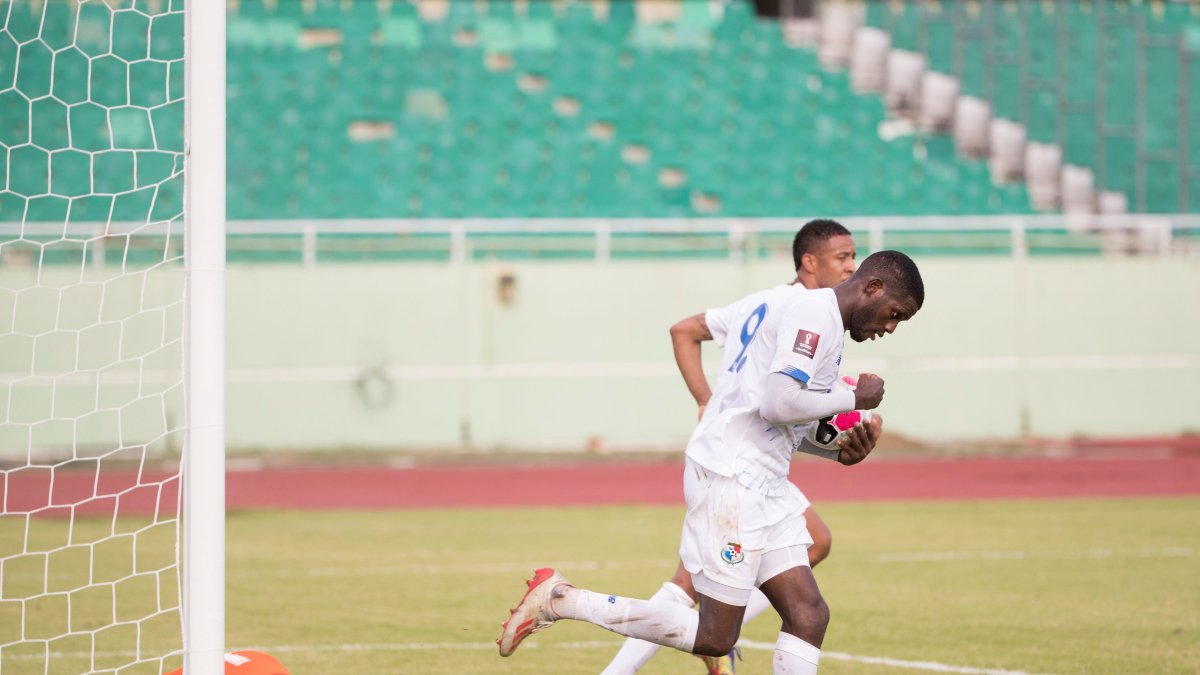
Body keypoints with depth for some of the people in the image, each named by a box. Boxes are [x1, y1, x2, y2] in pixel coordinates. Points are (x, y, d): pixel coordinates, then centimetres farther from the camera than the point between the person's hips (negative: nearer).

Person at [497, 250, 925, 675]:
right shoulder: (816, 314, -12)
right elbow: (779, 404, -24)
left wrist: (839, 450, 11)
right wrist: (854, 399, -9)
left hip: (760, 484, 10)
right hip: (732, 478, -10)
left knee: (808, 614, 2)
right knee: (714, 637, -5)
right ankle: (561, 600, 0)